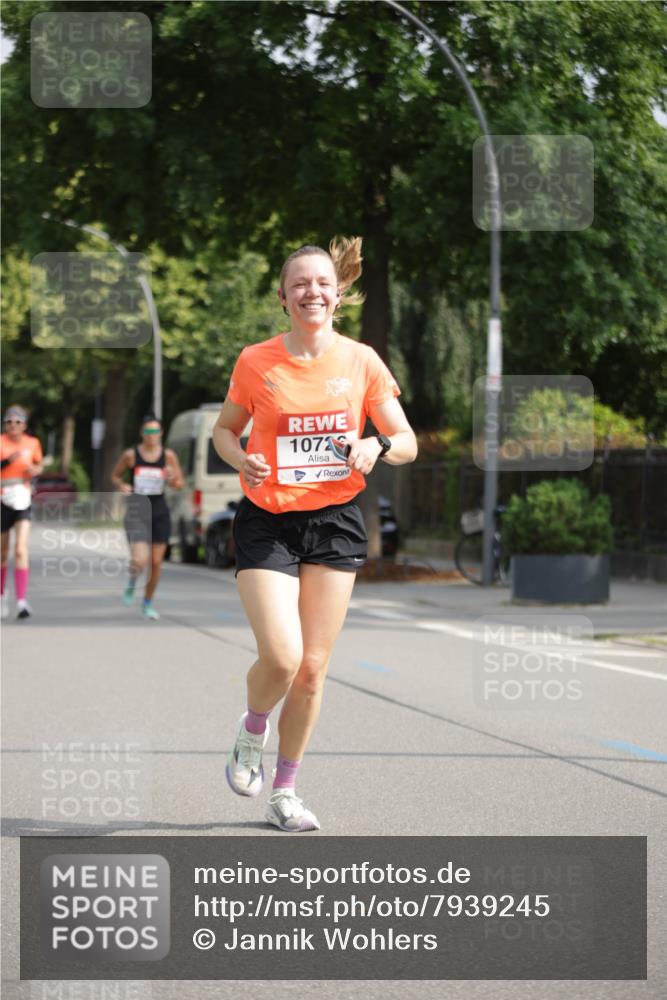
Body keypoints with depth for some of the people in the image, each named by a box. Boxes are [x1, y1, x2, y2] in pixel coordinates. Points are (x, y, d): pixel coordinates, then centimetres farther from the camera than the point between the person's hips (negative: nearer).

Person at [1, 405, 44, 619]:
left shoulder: (32, 443, 3)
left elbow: (39, 465, 19)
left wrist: (35, 470, -3)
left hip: (23, 502, 1)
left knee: (21, 550, -15)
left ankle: (22, 602, -21)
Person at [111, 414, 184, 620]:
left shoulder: (168, 456, 0)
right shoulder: (131, 455, -4)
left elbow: (180, 484, 7)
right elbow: (115, 476, 11)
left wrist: (173, 480, -16)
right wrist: (121, 486, -11)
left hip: (159, 512, 2)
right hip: (137, 512, -2)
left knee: (156, 562, 5)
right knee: (139, 560, -18)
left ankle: (148, 604, 25)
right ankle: (131, 584, 17)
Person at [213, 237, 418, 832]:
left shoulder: (361, 361, 0)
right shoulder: (256, 362, -3)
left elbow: (408, 443, 6)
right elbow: (225, 429, 11)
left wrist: (377, 446, -17)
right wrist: (243, 460, -11)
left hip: (335, 521, 2)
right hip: (267, 523, -2)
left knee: (313, 668, 3)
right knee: (281, 657, -17)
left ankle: (285, 792, 19)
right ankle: (252, 733, 17)